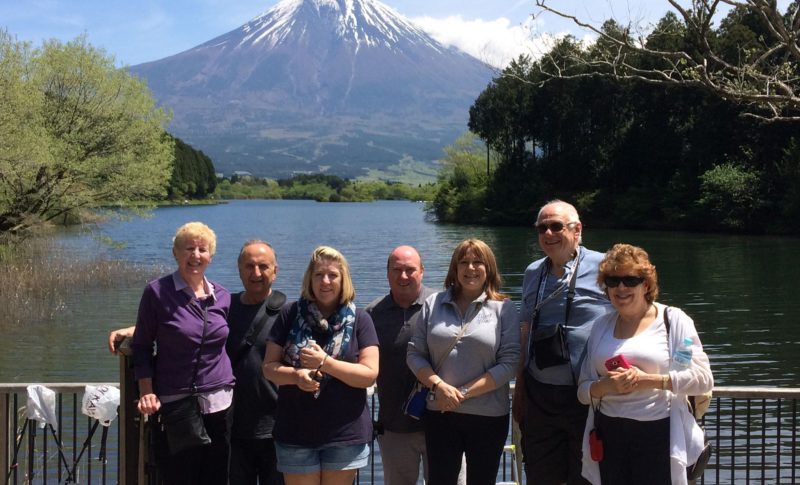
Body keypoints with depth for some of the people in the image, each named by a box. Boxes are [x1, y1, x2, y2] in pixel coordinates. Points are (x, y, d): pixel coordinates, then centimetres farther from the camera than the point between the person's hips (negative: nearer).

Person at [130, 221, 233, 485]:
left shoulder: (222, 297, 6)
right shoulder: (157, 291, -4)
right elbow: (142, 346, 0)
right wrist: (147, 392, -10)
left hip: (220, 405, 3)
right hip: (174, 406, -3)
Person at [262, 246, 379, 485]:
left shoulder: (359, 319, 0)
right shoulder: (290, 315, 2)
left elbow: (369, 375, -7)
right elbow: (269, 367, 2)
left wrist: (325, 362, -19)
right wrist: (296, 375, -19)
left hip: (346, 435, 0)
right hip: (296, 434, 0)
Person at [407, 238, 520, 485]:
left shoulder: (504, 308, 0)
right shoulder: (434, 304, 7)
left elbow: (509, 363, -8)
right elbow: (415, 354, 4)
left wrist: (464, 392, -14)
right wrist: (439, 386, -13)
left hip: (488, 416, -1)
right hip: (440, 414, 2)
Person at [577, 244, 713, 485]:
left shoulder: (673, 320, 0)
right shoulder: (601, 326, 13)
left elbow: (703, 378, -8)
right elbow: (583, 389, 12)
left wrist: (649, 380, -16)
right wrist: (605, 386, -11)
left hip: (658, 435, -4)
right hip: (609, 436, 4)